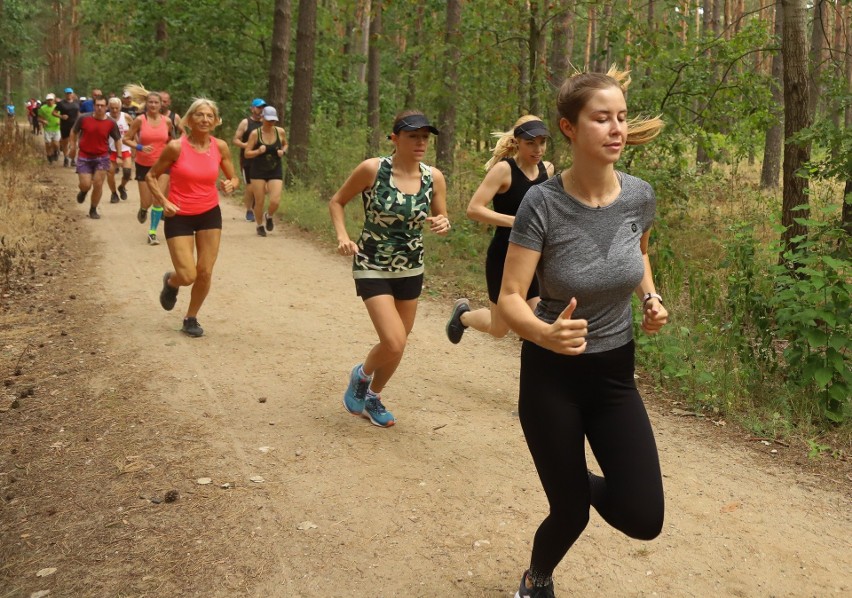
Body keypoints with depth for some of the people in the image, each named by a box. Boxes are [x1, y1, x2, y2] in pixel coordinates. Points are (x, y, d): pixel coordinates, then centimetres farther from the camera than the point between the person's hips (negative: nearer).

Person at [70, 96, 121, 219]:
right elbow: (74, 132, 7)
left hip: (102, 158, 1)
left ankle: (93, 210, 18)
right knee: (86, 185, -7)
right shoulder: (84, 119, -9)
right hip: (84, 157, 0)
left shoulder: (111, 123, -7)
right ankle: (83, 191, 32)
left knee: (98, 185, -1)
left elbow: (118, 139, 6)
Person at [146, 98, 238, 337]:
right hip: (179, 216, -3)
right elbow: (151, 177, -5)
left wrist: (231, 184, -16)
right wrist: (163, 201, -18)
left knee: (205, 273, 3)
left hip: (210, 214, 3)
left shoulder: (220, 147, -5)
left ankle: (191, 319, 26)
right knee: (187, 276, -10)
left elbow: (234, 177, 7)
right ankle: (170, 282, 29)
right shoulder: (176, 147, -16)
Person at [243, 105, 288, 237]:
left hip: (275, 171, 1)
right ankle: (260, 225, 28)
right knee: (259, 201, 3)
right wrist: (258, 151, -24)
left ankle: (269, 216, 23)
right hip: (258, 171, -1)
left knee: (275, 201, -11)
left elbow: (285, 145, 18)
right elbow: (247, 153, -6)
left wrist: (283, 151, -4)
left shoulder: (280, 132, -2)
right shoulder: (255, 133, -9)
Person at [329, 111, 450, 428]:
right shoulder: (372, 169, -16)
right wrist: (342, 236, -19)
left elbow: (442, 219, 7)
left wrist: (442, 224, -17)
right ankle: (362, 375, 18)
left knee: (396, 345, 15)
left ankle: (372, 397, 42)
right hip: (372, 268, -5)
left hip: (411, 270, 5)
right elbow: (336, 202, -3)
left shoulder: (434, 177, -6)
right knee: (394, 344, -17)